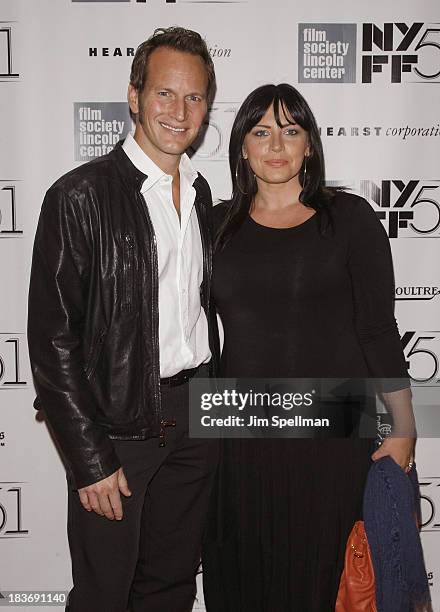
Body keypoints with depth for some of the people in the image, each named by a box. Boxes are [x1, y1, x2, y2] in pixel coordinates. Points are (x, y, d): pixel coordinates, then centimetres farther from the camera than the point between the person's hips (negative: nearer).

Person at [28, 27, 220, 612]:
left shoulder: (200, 192, 9)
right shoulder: (81, 195, -13)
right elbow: (52, 339, -14)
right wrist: (90, 459, -14)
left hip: (196, 416, 6)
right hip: (117, 426, -5)